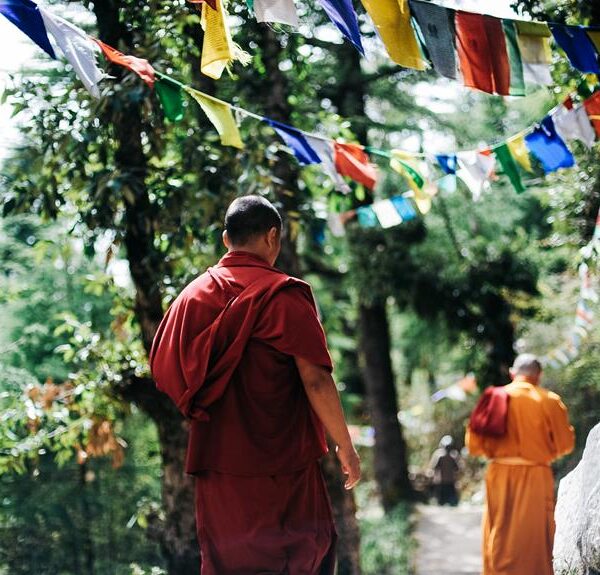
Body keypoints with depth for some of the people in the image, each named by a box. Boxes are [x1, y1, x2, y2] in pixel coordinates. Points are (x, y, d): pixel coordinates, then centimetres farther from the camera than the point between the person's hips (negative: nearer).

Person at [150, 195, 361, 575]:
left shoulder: (193, 295, 6)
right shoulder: (283, 294, -9)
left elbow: (164, 371, 8)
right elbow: (316, 380, -14)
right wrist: (345, 445, -4)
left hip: (216, 462, 5)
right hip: (281, 465, -5)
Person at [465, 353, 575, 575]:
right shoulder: (549, 401, -5)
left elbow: (474, 443, 2)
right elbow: (565, 443, -4)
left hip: (500, 476, 2)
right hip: (535, 478, -2)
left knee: (499, 541, 11)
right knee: (534, 540, 6)